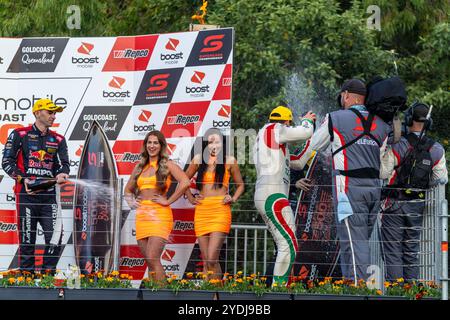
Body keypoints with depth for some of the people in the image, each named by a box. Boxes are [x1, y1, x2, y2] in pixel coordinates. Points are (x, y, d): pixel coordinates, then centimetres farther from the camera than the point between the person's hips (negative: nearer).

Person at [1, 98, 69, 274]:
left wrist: (61, 174, -12)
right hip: (26, 194, -3)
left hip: (49, 195, 3)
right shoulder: (20, 135, 3)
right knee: (26, 238, -1)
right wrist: (23, 179, -12)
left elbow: (64, 163, 12)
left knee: (55, 236, -7)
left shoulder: (58, 140, 15)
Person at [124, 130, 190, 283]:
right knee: (148, 261, 4)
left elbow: (185, 182, -16)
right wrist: (130, 202, 11)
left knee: (153, 259, -17)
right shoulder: (140, 166, 17)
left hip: (159, 214, -6)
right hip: (142, 216, 6)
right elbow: (128, 189, 31)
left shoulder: (167, 165, 0)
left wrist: (168, 201, -13)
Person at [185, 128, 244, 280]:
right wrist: (191, 198, 13)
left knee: (212, 259, -15)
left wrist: (233, 199, 2)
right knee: (205, 260, 3)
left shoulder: (229, 161, 6)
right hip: (201, 211, 3)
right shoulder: (198, 159, 11)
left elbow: (240, 185, 18)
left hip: (220, 211, -3)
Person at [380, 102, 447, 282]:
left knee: (392, 250, -1)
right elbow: (441, 179, 2)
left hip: (395, 205, -4)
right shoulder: (436, 150, -1)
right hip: (418, 206, 4)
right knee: (412, 250, 13)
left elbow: (382, 173, -12)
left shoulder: (398, 146, -12)